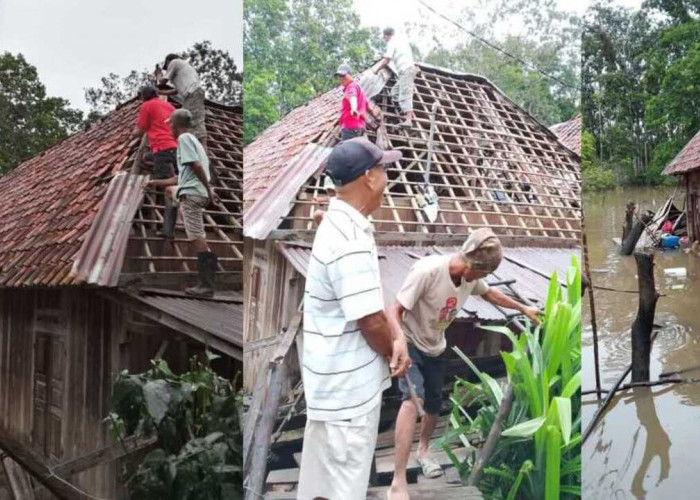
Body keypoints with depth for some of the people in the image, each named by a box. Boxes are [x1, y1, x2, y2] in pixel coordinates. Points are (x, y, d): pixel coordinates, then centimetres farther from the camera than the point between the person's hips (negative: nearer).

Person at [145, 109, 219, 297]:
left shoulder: (184, 138, -4)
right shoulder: (193, 140, 25)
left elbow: (197, 166, -19)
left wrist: (209, 191, -20)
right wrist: (157, 182, 33)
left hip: (191, 193, -10)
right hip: (189, 191, 10)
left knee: (197, 237, -10)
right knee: (169, 190, 34)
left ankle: (206, 285, -10)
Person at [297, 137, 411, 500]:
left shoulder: (341, 225, 7)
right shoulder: (350, 242, -26)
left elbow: (371, 300, 10)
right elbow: (369, 321, -22)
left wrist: (397, 336, -4)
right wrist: (394, 352, -3)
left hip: (336, 379, 10)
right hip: (348, 385, -9)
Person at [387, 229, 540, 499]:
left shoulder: (471, 278, -9)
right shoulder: (427, 270, -32)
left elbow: (490, 293, 14)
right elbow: (395, 310, -31)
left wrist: (523, 308, 17)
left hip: (435, 348, 7)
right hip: (409, 344, -7)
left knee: (434, 404, 14)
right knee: (413, 398, -26)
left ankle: (423, 450, 46)